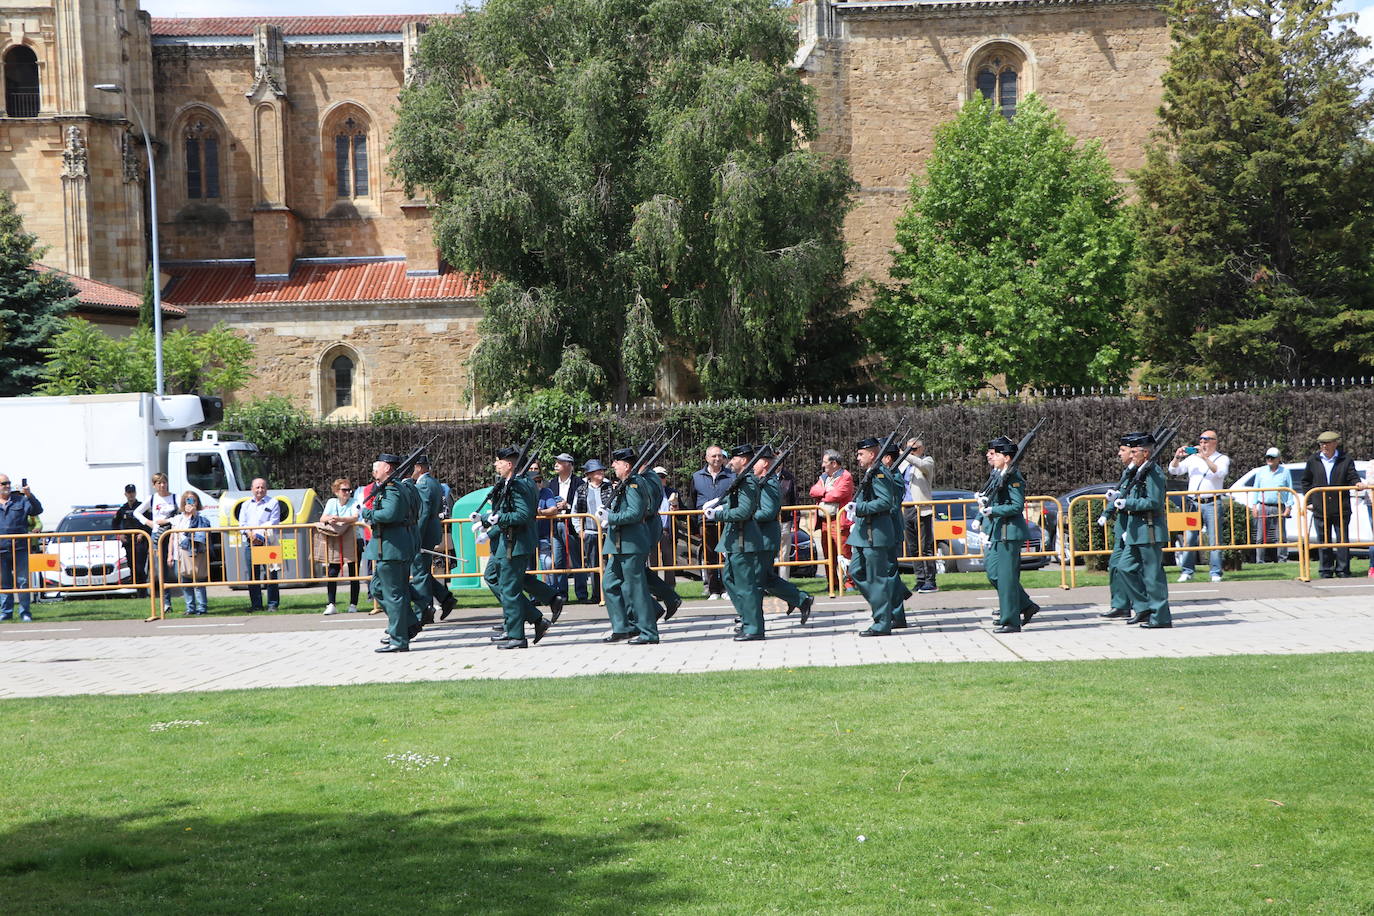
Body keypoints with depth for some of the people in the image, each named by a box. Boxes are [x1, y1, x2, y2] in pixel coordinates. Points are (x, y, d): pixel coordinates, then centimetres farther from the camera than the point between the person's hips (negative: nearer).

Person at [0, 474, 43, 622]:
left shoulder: (21, 500, 9)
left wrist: (29, 495, -16)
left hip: (20, 549, -1)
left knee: (23, 581, -1)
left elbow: (38, 510, -3)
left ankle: (24, 612, 4)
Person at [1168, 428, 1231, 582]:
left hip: (1212, 504, -3)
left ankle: (1216, 573, -2)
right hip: (1193, 504, 3)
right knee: (1189, 539, -1)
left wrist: (1205, 458, -20)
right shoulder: (1192, 458, 19)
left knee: (1214, 539, -5)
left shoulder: (1222, 459, 8)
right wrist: (1177, 457, -4)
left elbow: (1220, 472, -13)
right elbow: (1174, 471, 14)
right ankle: (1187, 571, 4)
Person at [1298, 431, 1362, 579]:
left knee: (1342, 540, 1)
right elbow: (1305, 482, 15)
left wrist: (1356, 483, -24)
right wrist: (1309, 501, 8)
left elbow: (1352, 476, 0)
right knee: (1323, 541, 6)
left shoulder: (1346, 460, 3)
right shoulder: (1313, 461, 8)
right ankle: (1326, 571, 13)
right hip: (1320, 509, 2)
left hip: (1341, 509, -2)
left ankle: (1342, 570, 8)